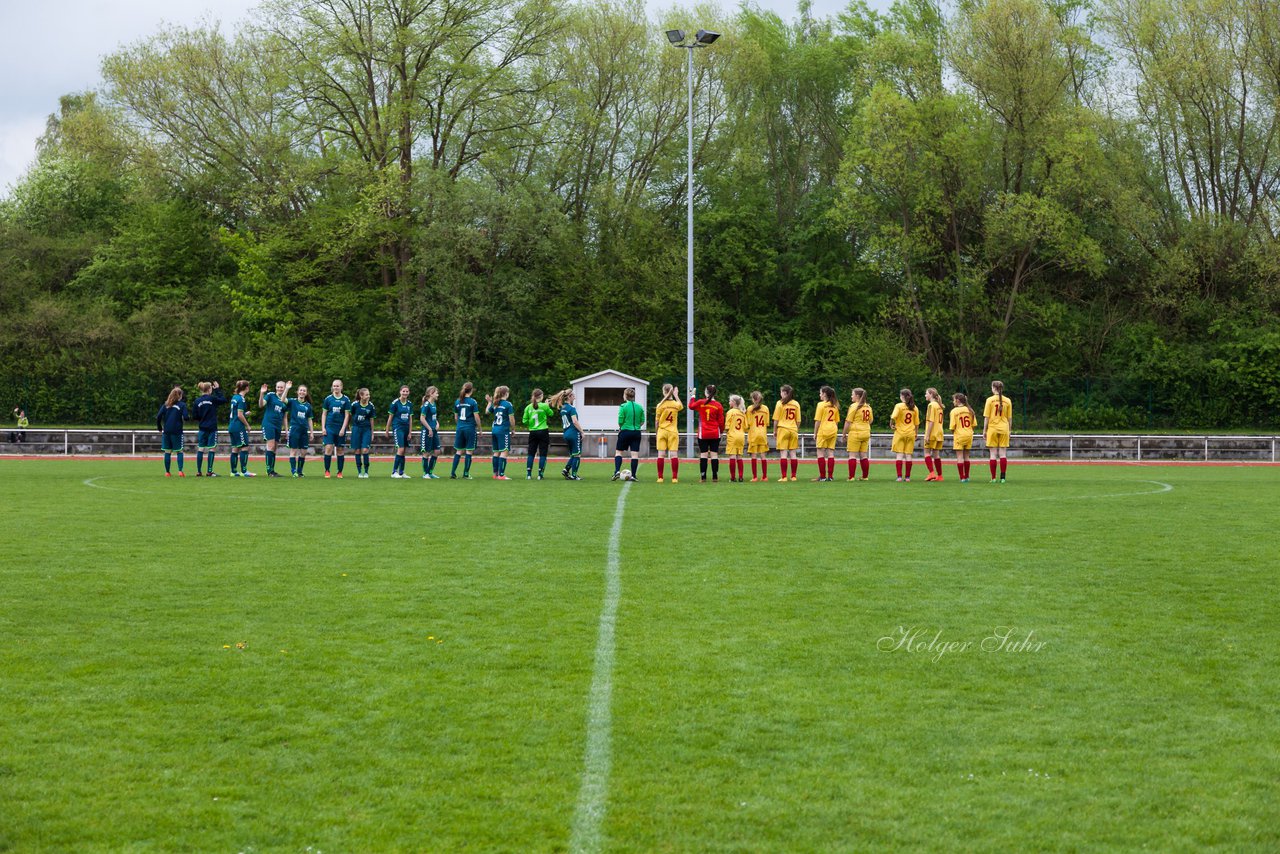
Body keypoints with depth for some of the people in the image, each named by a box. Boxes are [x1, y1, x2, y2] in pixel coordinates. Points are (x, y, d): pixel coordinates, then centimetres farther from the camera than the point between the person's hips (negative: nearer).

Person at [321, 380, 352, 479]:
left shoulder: (346, 399, 1)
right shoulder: (328, 399, 5)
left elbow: (347, 415, 0)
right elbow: (324, 414, 9)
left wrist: (343, 429, -8)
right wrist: (323, 427, 0)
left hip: (340, 428, 0)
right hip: (329, 427, 0)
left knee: (340, 450, 3)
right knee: (328, 448, -10)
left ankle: (340, 472, 11)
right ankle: (327, 471, -2)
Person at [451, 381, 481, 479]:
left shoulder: (457, 401, 6)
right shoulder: (472, 402, -9)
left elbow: (456, 417, 13)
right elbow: (476, 417, -9)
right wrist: (479, 429, 2)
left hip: (460, 428, 5)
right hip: (470, 428, -5)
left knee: (459, 451, 9)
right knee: (469, 451, 3)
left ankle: (453, 473, 3)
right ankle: (466, 474, 3)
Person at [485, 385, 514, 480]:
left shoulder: (495, 404, 8)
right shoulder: (508, 404, -10)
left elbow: (487, 412, 23)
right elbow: (511, 419, -9)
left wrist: (489, 402, 34)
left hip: (494, 430, 7)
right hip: (503, 431, -7)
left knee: (496, 452, 13)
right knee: (504, 452, -7)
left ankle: (495, 473, 17)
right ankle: (501, 475, -12)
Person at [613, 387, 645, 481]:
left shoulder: (623, 406, -9)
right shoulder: (639, 407, 4)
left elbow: (620, 421, -10)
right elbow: (642, 421, 5)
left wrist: (620, 428, 9)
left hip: (625, 431, -3)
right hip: (637, 432, 3)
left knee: (618, 451, 9)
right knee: (635, 454, 2)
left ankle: (617, 471, -6)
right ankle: (633, 475, 0)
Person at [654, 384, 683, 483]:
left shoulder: (660, 405, -9)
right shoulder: (676, 404, -2)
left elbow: (657, 420, -2)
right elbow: (681, 406, 24)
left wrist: (657, 430, 13)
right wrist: (676, 396, 34)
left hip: (662, 431, -1)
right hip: (673, 432, 1)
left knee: (661, 455, 1)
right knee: (674, 454, 0)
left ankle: (660, 477, 0)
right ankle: (675, 477, -3)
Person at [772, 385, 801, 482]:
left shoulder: (780, 403, -5)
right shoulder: (796, 404, 7)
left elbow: (776, 419, -4)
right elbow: (798, 420, 9)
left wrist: (775, 431, 4)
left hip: (782, 429, -4)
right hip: (793, 430, 4)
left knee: (783, 453, -4)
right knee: (793, 453, 7)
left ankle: (784, 477, -8)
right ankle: (793, 476, 7)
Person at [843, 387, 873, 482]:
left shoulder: (854, 406, -10)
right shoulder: (868, 407, 10)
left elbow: (848, 422, -10)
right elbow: (870, 421, 20)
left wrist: (844, 435, -4)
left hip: (855, 432, -6)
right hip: (866, 433, 6)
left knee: (853, 455, -4)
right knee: (864, 456, 10)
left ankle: (851, 477, -8)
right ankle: (865, 476, 12)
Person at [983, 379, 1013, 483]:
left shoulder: (990, 400, -5)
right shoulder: (1007, 401, 3)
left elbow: (986, 417, -5)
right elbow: (1010, 418, 7)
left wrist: (984, 430, 2)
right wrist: (1009, 430, 16)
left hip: (992, 429, -2)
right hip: (1004, 429, 2)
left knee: (993, 454, 1)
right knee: (1003, 454, 4)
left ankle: (993, 478, -1)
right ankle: (1002, 477, 0)